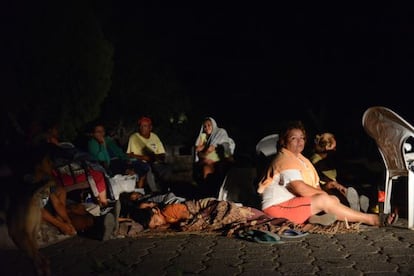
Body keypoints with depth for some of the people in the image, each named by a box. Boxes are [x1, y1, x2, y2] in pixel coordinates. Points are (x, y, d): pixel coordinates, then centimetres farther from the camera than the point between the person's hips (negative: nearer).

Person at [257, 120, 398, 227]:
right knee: (324, 200, -23)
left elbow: (315, 187, 12)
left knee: (334, 200, -3)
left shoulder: (303, 160, 19)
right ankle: (373, 220, -22)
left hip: (293, 203, 10)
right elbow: (299, 187, -24)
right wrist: (323, 194, -11)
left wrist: (323, 194, -8)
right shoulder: (285, 159, -11)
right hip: (277, 207, -10)